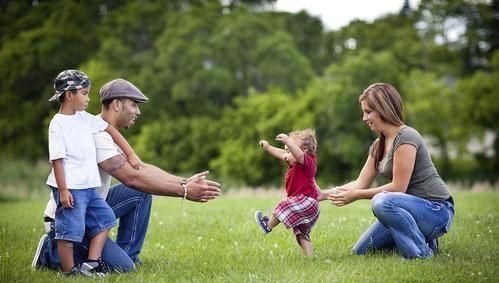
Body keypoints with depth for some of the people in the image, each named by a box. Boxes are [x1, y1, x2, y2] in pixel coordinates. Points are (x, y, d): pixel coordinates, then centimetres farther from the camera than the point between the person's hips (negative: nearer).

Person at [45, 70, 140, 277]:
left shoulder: (85, 118, 11)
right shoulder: (58, 124, -11)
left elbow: (110, 130, 20)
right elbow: (56, 159, -15)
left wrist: (131, 154, 16)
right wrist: (63, 191, -19)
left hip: (88, 187, 9)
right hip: (70, 189, -9)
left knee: (105, 218, 10)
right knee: (70, 229, -5)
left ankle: (91, 264, 11)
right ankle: (69, 272, 5)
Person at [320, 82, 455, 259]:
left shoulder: (406, 138, -18)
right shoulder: (379, 145, 11)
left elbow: (398, 188, -21)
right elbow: (361, 183, 11)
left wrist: (356, 195, -15)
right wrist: (325, 194, 2)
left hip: (437, 211, -9)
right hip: (412, 207, 9)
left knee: (382, 202, -37)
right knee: (360, 251, 8)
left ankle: (421, 253, -20)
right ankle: (421, 238, 13)